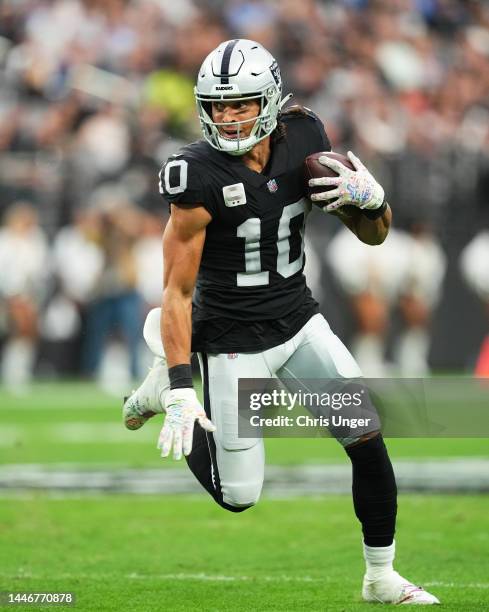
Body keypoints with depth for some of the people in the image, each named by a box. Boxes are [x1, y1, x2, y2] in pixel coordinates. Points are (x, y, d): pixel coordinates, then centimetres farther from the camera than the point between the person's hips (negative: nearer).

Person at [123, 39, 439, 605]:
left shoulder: (302, 139, -7)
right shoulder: (200, 175, -22)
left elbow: (374, 235, 2)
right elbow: (177, 290, -19)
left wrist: (369, 198, -22)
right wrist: (181, 391, -23)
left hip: (298, 320, 5)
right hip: (234, 340, -5)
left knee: (370, 442, -5)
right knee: (238, 496, 1)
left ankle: (381, 579, 13)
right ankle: (167, 380, 22)